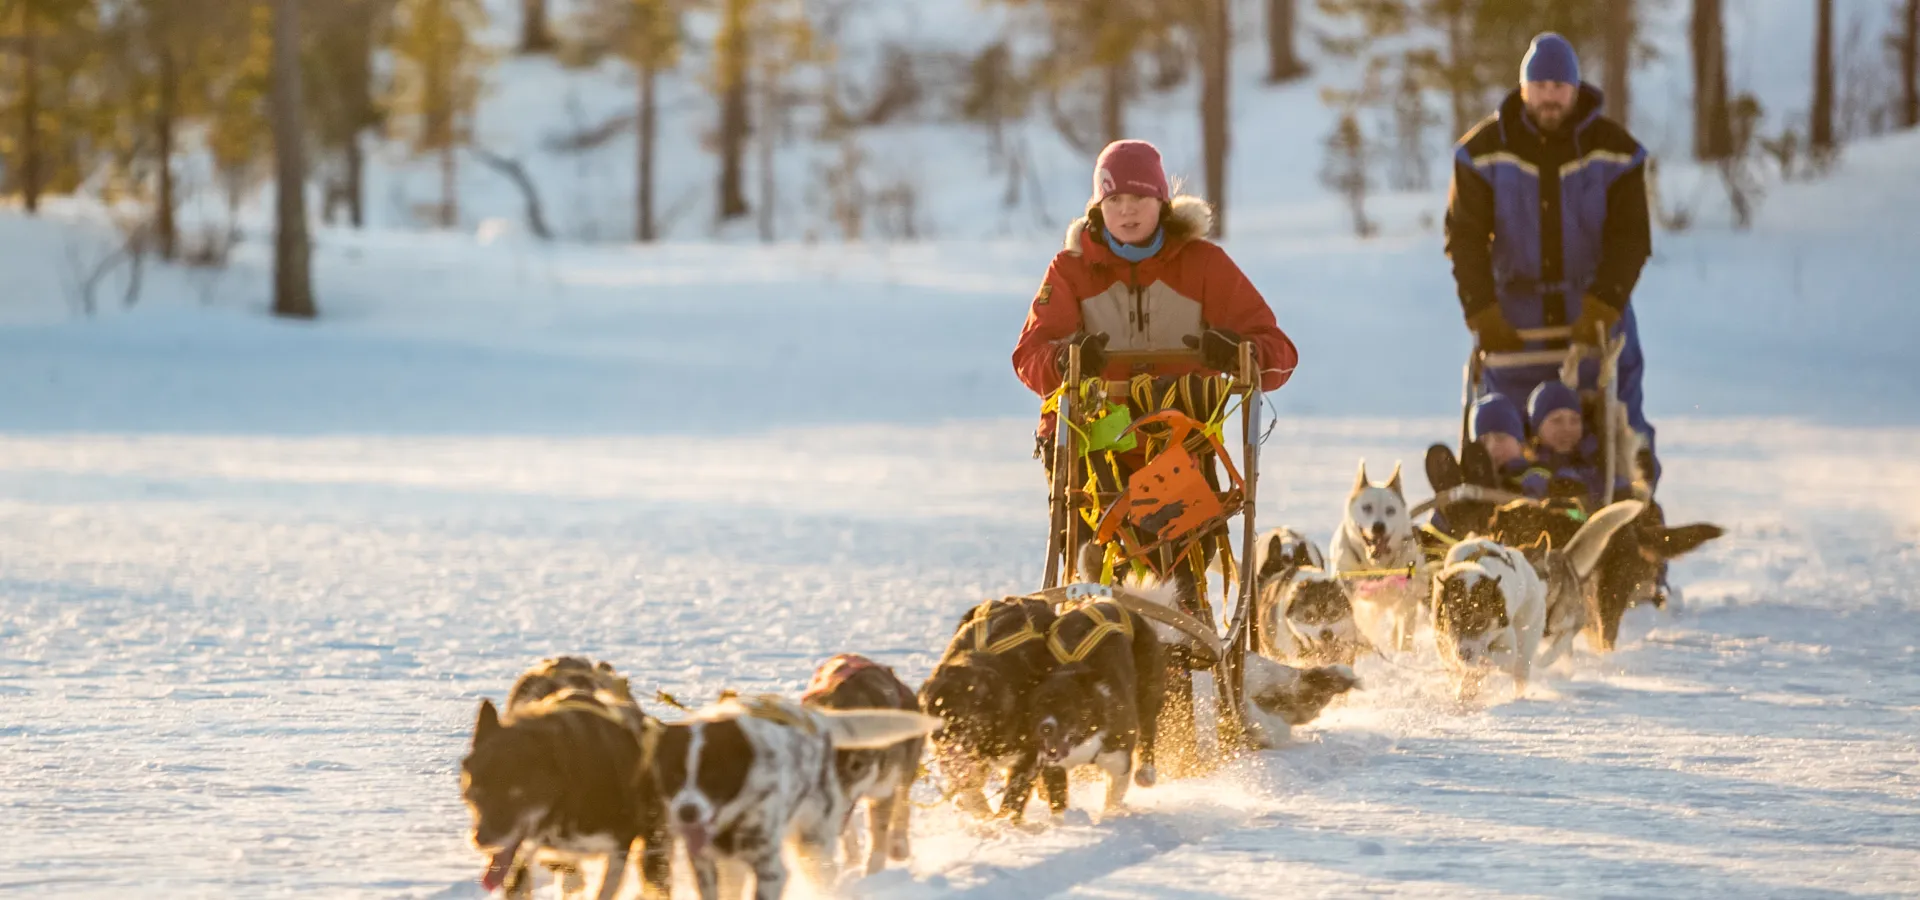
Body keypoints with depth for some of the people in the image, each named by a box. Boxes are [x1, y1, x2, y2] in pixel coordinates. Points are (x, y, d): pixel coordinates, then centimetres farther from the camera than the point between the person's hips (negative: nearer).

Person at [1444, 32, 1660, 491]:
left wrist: (1602, 307, -19)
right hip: (1515, 309, 0)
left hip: (1596, 304, 0)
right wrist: (1483, 314, -15)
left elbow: (1630, 237, -7)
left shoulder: (1614, 149, -5)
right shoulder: (1483, 151, -5)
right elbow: (1466, 238, -5)